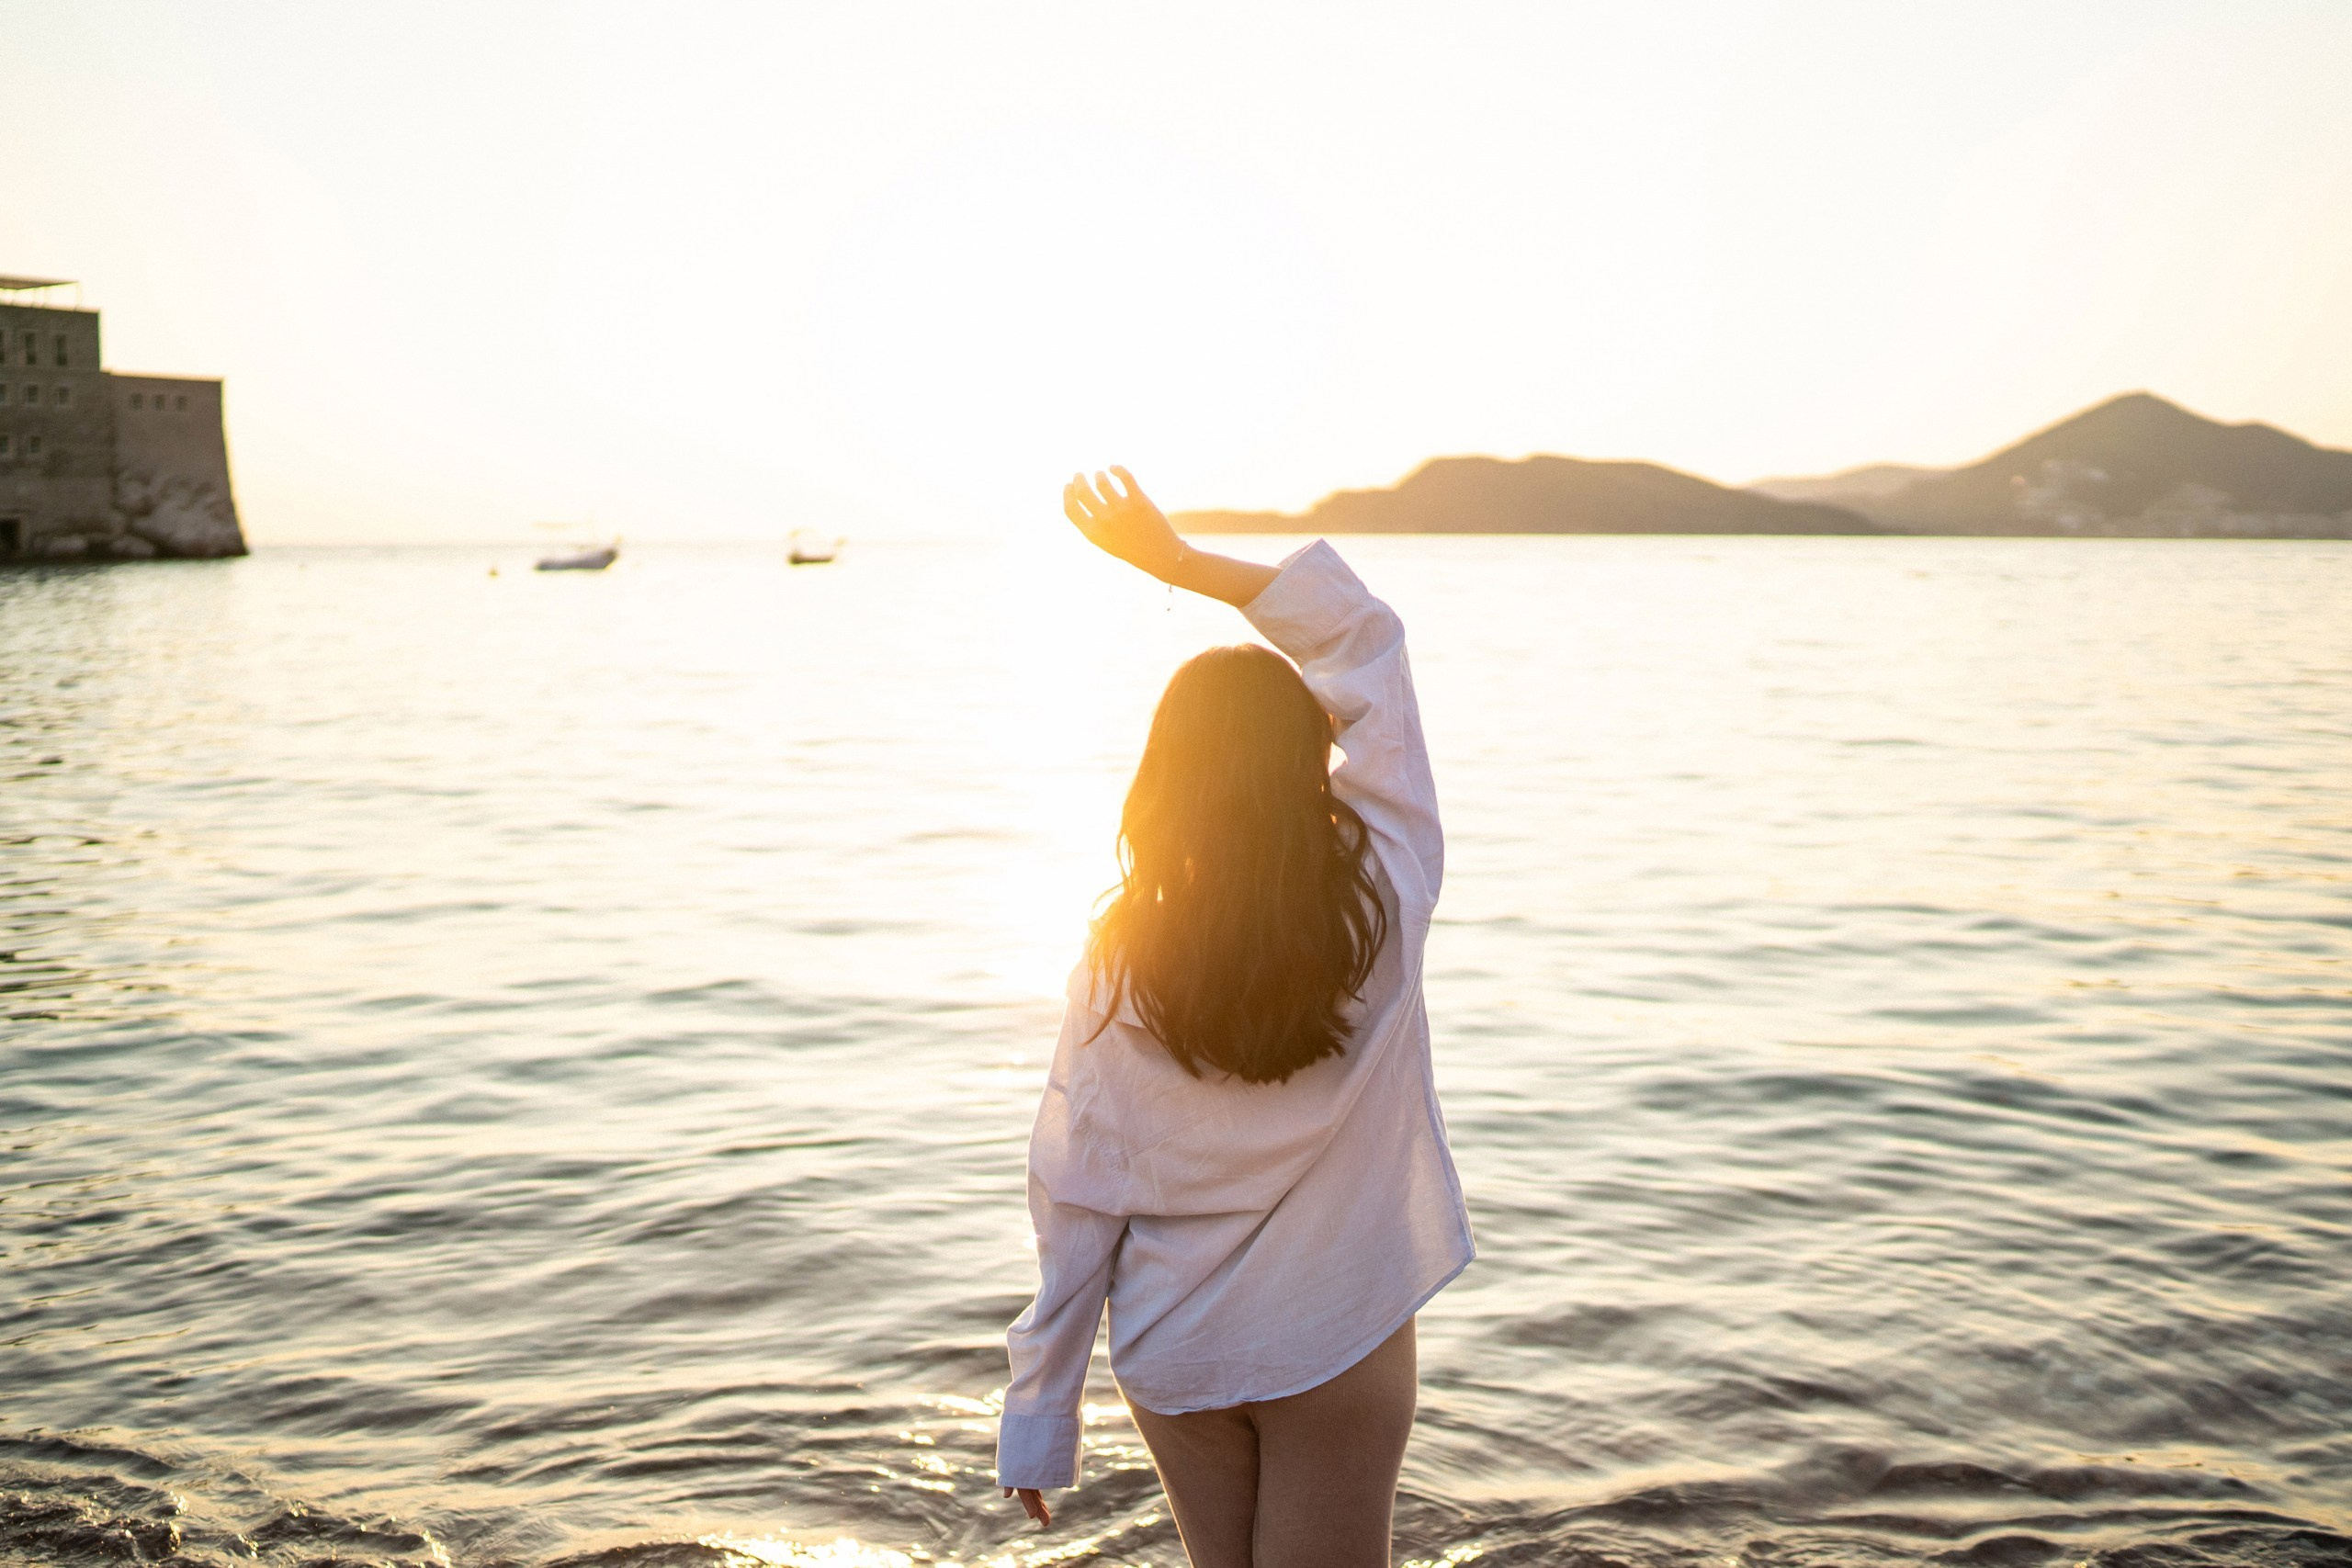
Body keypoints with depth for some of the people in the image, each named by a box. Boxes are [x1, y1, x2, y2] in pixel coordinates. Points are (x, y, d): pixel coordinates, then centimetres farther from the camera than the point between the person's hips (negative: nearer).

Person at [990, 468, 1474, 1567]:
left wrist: (1040, 1422, 1)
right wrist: (1179, 559, -4)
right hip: (1335, 1348, -1)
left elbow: (1073, 1200, -9)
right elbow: (1366, 636, -5)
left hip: (1171, 1353, 1)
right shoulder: (1382, 904, -15)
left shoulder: (1120, 962, -14)